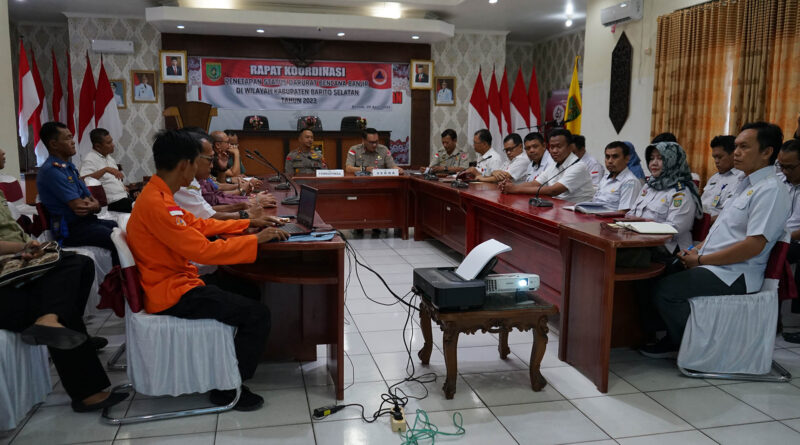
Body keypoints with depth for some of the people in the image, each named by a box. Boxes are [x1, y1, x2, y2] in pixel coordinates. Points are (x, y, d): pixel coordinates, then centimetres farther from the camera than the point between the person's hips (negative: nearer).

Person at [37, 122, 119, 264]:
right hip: (71, 230, -10)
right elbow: (78, 207, -19)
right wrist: (94, 205, 2)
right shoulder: (51, 171, -13)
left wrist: (92, 205, -9)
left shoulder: (70, 167, 17)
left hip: (87, 221, 10)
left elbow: (95, 203, 14)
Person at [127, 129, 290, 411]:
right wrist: (256, 239, -19)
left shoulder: (158, 195, 7)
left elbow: (199, 224, 16)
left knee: (249, 291, 21)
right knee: (257, 315, -13)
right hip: (171, 294, -11)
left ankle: (235, 360, 32)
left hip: (178, 280, 11)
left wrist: (247, 224, 12)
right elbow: (203, 250, -27)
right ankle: (228, 388, 2)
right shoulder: (156, 204, -25)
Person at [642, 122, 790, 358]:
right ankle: (672, 339, 11)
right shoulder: (745, 184, 18)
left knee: (664, 290, -21)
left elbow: (754, 245, -22)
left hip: (734, 276, -10)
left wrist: (701, 260, -16)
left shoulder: (770, 190, -14)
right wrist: (696, 250, 6)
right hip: (714, 267, 10)